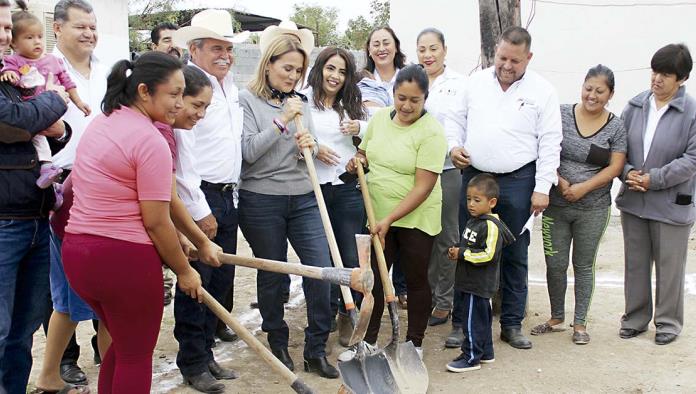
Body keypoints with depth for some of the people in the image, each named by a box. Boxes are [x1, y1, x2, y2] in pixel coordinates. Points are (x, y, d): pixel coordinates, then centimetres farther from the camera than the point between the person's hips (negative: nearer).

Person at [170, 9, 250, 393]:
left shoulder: (230, 86, 14)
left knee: (222, 278, 13)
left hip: (227, 197, 8)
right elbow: (180, 158, -18)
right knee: (196, 282, 1)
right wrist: (200, 211, -16)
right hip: (198, 199, -8)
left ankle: (207, 351, 26)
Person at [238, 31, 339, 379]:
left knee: (322, 269, -3)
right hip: (261, 201, -4)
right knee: (272, 275, 8)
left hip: (303, 199, 4)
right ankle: (278, 343, 29)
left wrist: (309, 146, -8)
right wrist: (282, 121, -16)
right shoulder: (247, 100, -3)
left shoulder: (300, 103, 12)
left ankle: (316, 350, 11)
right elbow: (248, 152, -12)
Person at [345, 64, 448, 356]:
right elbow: (365, 151, 20)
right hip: (378, 215, 5)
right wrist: (358, 160, -5)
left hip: (416, 218, -5)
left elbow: (423, 187, -21)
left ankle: (415, 343, 26)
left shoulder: (431, 132, -17)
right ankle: (367, 341, 21)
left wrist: (390, 219, -24)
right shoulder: (380, 117, 2)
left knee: (416, 280, 9)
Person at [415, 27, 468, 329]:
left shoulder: (457, 84, 1)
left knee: (446, 238, 5)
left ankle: (445, 301, 17)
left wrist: (454, 146, -28)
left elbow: (454, 121, -10)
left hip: (446, 169, -3)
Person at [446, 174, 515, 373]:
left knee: (473, 320, -3)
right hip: (471, 282, 10)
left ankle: (471, 357, 6)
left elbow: (488, 255, -26)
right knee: (482, 318, 19)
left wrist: (462, 253, -20)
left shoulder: (491, 226, -19)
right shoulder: (473, 221, 11)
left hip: (479, 284, -10)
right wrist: (455, 251, 6)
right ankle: (486, 352, 31)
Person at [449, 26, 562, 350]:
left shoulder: (542, 91, -2)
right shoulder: (475, 82, 6)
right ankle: (461, 323, 17)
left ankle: (512, 324, 21)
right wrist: (454, 147, -4)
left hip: (517, 182, -2)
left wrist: (542, 188, -8)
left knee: (515, 256, 8)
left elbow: (550, 143, -3)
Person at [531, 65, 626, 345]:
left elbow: (615, 167, -4)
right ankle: (556, 318, 25)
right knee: (555, 265, 6)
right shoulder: (561, 114, -1)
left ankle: (580, 323, 23)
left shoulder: (616, 127, 0)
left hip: (593, 209, 0)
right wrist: (559, 181, -16)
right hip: (556, 206, 0)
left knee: (583, 266, 10)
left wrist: (583, 187, -15)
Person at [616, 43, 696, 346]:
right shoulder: (635, 106, 2)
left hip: (672, 204, -4)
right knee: (635, 263, 14)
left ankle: (668, 322, 25)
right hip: (633, 200, 4)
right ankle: (636, 318, 28)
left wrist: (654, 179, -17)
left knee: (669, 267, 8)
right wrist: (628, 172, -12)